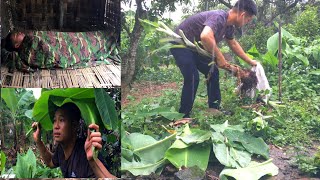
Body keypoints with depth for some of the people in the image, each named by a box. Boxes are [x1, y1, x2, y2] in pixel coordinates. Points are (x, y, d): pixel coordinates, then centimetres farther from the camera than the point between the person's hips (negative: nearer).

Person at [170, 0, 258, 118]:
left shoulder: (229, 26, 1)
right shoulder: (219, 17, -29)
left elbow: (233, 44, 21)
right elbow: (205, 36, -49)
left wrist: (249, 61, 25)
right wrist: (219, 57, -35)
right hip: (180, 44, -10)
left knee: (213, 72, 9)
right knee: (192, 78, -19)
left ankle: (214, 108, 15)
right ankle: (183, 117, -10)